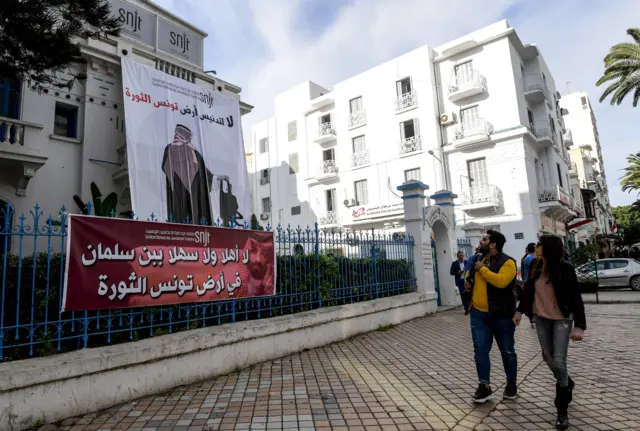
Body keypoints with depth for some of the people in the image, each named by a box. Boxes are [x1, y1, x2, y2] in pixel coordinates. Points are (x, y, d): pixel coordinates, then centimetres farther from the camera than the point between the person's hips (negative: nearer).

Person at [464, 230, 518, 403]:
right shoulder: (478, 260, 10)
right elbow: (469, 274, 29)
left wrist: (482, 269, -21)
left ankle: (511, 384, 30)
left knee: (507, 351, 12)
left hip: (501, 315, -5)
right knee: (480, 350, 4)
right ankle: (484, 386, 14)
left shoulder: (507, 262, -13)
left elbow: (501, 281, -30)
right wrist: (468, 281, 8)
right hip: (478, 314, 6)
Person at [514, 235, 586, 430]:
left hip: (562, 320, -5)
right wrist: (520, 310, 12)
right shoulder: (536, 268, 0)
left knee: (559, 361, -8)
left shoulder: (565, 268, -15)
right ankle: (567, 384, 42)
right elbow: (528, 291, 11)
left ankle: (562, 410, 6)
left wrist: (579, 325, -17)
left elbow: (576, 297, -14)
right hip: (541, 319, 5)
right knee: (549, 358, 12)